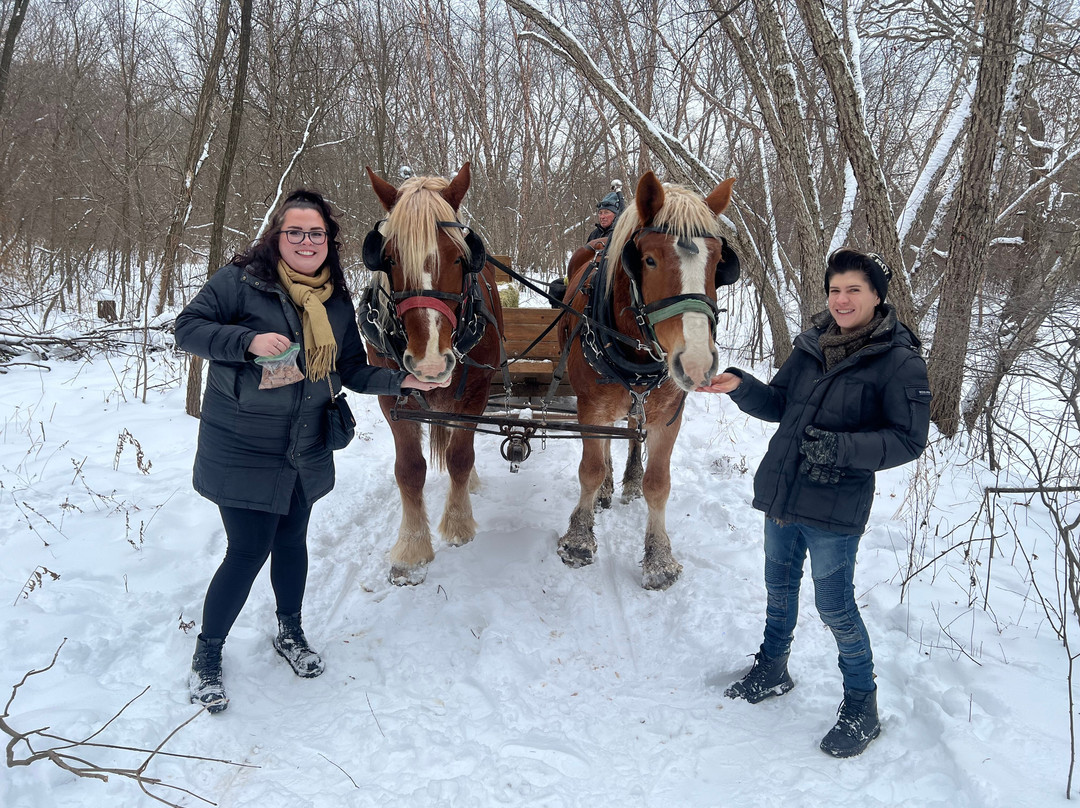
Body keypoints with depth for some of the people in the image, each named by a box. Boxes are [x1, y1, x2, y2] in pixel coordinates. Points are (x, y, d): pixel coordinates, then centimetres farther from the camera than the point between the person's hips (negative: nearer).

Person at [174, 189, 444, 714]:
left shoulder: (337, 301, 4)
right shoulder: (241, 280, -12)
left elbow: (353, 372, 9)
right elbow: (187, 328, -13)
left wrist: (402, 379, -7)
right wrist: (249, 341, -27)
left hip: (306, 451, 5)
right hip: (242, 449, -5)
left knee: (292, 541, 18)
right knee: (249, 550, -2)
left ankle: (290, 632, 42)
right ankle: (207, 653, 21)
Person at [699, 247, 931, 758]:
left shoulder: (899, 361, -13)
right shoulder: (814, 345, 4)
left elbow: (908, 439, -15)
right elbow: (778, 404, 11)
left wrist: (842, 448, -28)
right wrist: (740, 387, -8)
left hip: (835, 506, -6)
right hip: (781, 493, 6)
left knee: (834, 606, 3)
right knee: (779, 587, 21)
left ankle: (861, 707, 24)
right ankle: (771, 671, 43)